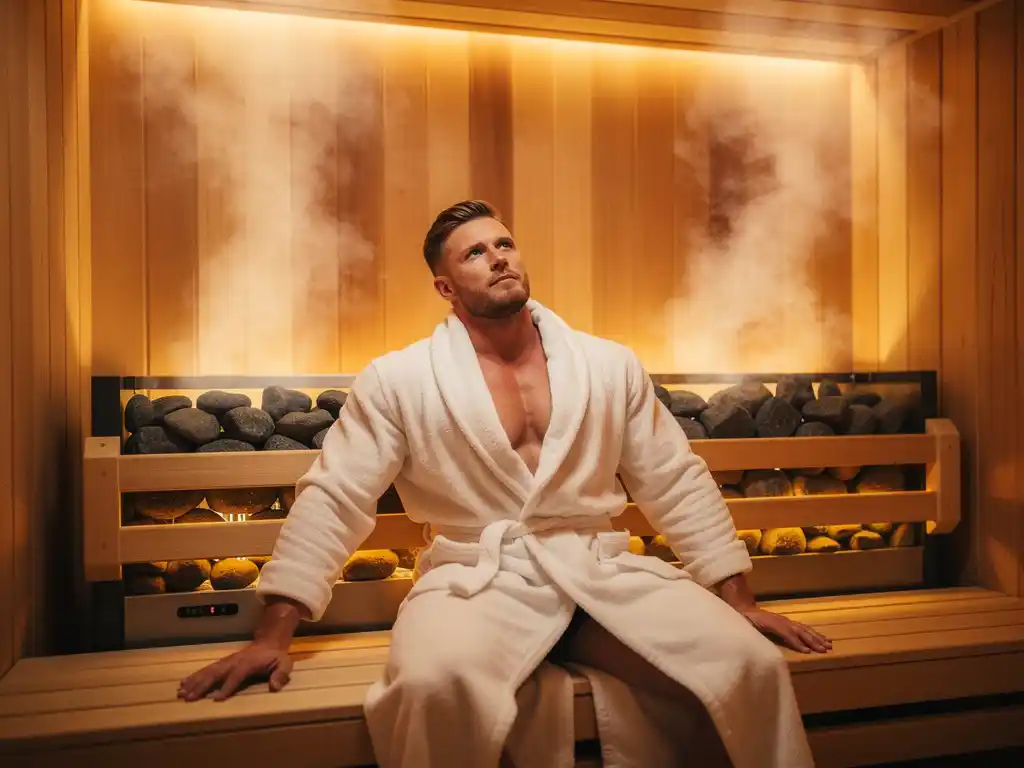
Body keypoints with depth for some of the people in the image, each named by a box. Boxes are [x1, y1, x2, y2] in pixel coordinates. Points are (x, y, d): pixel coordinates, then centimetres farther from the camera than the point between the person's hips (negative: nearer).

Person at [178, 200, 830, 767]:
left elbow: (677, 483, 12)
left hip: (602, 570, 3)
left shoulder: (611, 366, 9)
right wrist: (275, 633, -5)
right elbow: (333, 498, 0)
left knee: (753, 664, -19)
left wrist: (739, 599, 9)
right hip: (477, 577, -2)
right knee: (435, 683, -36)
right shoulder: (398, 380, 1)